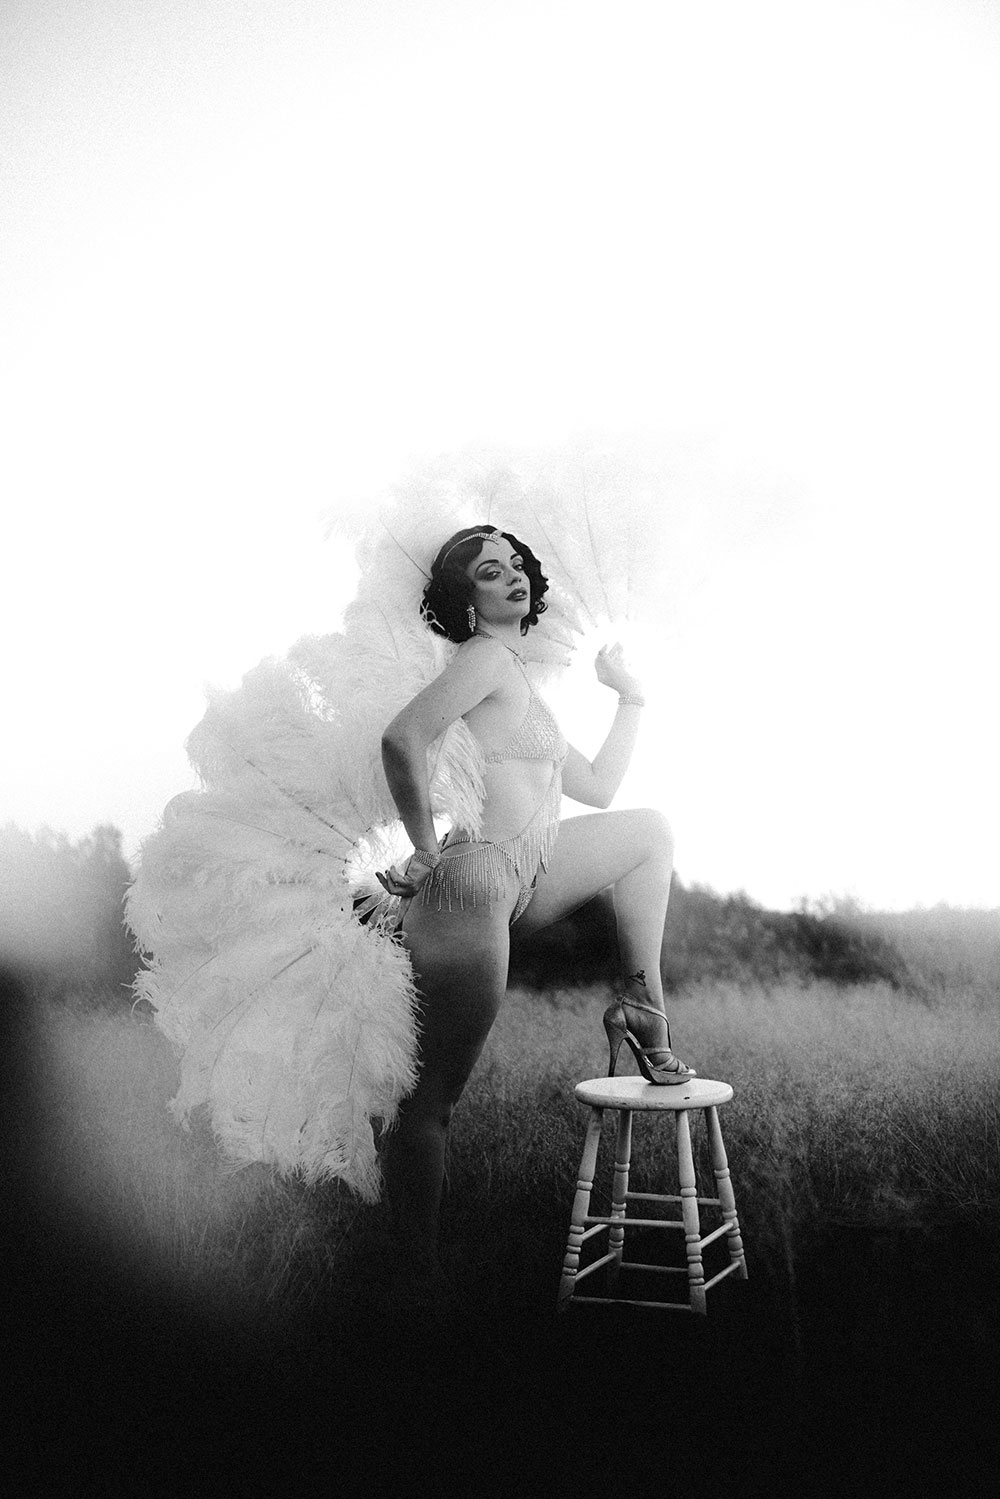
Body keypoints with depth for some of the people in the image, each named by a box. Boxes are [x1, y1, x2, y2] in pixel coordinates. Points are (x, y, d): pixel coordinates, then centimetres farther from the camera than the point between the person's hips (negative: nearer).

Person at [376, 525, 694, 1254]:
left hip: (524, 879, 9)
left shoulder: (519, 684, 21)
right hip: (472, 880, -9)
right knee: (431, 1104, -5)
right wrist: (425, 848, -16)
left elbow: (597, 787, 26)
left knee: (649, 829, 17)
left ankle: (642, 1008, 10)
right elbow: (401, 739, -24)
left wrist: (631, 698, 25)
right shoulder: (485, 656, -7)